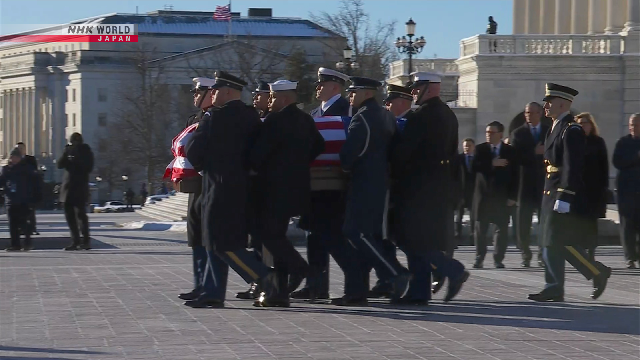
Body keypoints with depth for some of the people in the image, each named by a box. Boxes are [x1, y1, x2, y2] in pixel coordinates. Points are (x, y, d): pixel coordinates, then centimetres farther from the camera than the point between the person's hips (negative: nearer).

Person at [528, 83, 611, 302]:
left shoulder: (571, 130, -15)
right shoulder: (556, 128, 16)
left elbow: (573, 167, -21)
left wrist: (564, 198, -26)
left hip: (565, 195, -10)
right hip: (552, 194, 10)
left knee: (562, 243, -10)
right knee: (551, 243, 7)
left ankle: (598, 272, 3)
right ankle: (554, 288, 8)